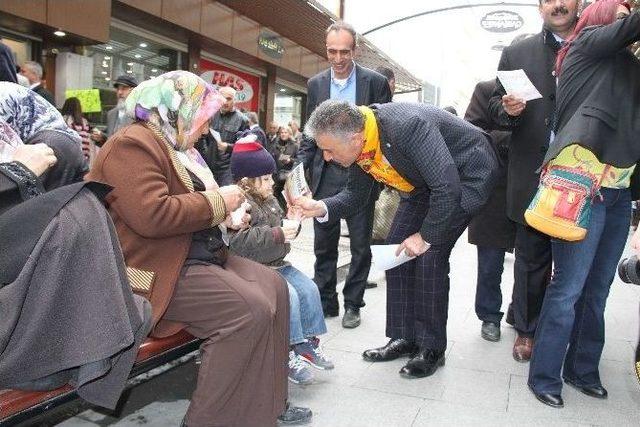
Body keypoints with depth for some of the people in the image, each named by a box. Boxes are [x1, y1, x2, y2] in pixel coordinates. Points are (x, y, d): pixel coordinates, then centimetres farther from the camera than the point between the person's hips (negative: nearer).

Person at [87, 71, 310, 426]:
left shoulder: (178, 147, 18)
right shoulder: (133, 145, -13)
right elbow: (151, 216, -28)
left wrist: (225, 216, 8)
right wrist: (217, 202, -16)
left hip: (203, 255, 11)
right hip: (161, 271, -11)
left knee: (274, 286, 1)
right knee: (250, 310, -23)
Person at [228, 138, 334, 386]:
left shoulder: (269, 200, 15)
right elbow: (240, 242, -30)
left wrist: (290, 222, 2)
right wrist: (278, 233, -29)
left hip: (277, 264, 10)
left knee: (308, 288, -1)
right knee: (288, 296, -24)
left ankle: (307, 343, 10)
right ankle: (289, 354, -12)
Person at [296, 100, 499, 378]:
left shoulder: (409, 126, -39)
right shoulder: (358, 142, -14)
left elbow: (448, 188, -37)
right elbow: (356, 195, -1)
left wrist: (426, 237, -26)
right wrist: (320, 207, -19)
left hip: (468, 174, -7)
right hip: (426, 183, 8)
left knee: (429, 256, -16)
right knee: (397, 249, 1)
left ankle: (432, 349, 1)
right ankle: (405, 338, 14)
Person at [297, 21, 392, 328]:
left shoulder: (375, 82, -2)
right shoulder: (315, 84, 7)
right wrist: (301, 166, 0)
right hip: (325, 174, 3)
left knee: (360, 244, 7)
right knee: (324, 243, 9)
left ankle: (352, 304, 21)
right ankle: (325, 301, 22)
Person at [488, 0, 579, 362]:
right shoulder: (517, 54, 9)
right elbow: (495, 106, 9)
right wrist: (507, 109, -14)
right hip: (533, 177, 0)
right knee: (532, 259, 8)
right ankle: (527, 329, 22)